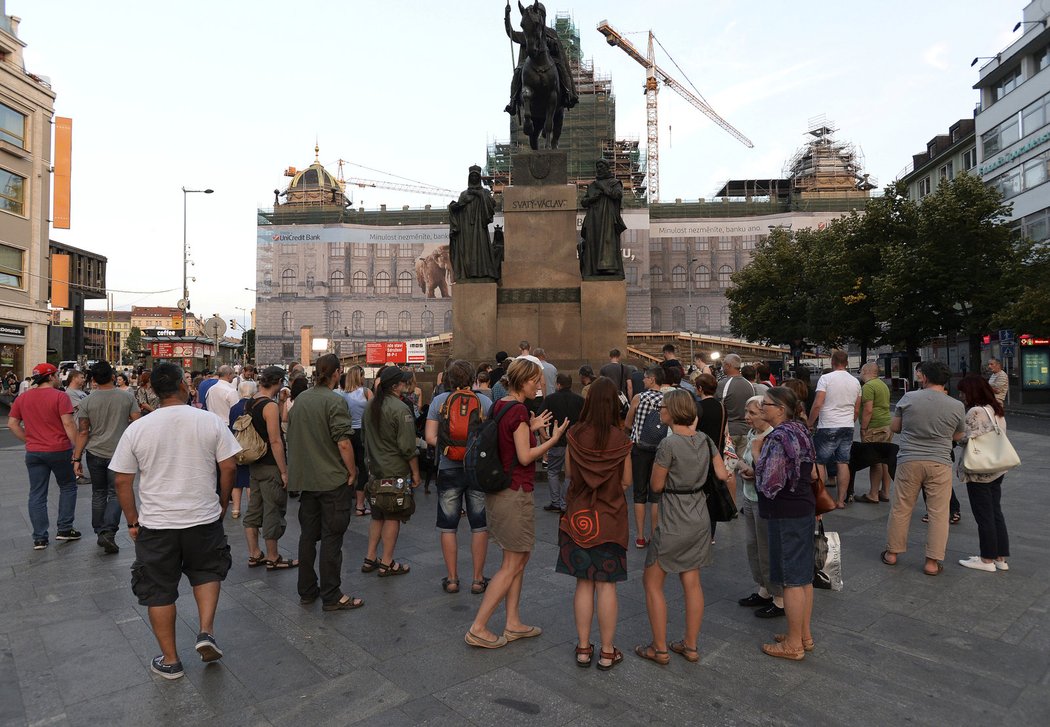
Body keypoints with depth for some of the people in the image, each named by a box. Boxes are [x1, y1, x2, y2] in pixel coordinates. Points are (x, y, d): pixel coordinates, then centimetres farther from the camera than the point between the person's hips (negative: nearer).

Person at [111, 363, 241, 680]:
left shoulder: (137, 429, -6)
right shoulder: (211, 422, -9)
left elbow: (122, 482, -3)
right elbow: (228, 467, -7)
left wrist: (133, 521, 9)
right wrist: (222, 504, 9)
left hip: (155, 524, 0)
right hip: (204, 519, 0)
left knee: (159, 590, 14)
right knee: (207, 571, 24)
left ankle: (169, 660, 24)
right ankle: (206, 631, 9)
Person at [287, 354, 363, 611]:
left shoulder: (300, 399, 8)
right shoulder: (335, 401, -16)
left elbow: (292, 436, 16)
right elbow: (343, 443, -21)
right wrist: (352, 472, -10)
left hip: (305, 478, 7)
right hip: (333, 479, -7)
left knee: (308, 534, 15)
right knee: (331, 537, 1)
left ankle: (306, 591, 25)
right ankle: (331, 597, 9)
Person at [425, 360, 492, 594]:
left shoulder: (439, 401, -4)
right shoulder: (484, 401, -4)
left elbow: (430, 437, -9)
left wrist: (446, 445, 8)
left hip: (449, 470, 0)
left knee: (448, 527, 13)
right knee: (480, 526, 11)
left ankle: (452, 578, 20)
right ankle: (478, 579, 17)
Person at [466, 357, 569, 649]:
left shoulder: (499, 405, 9)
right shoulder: (519, 410, -19)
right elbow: (525, 457, -19)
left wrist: (531, 428, 13)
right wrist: (553, 438, -12)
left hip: (499, 491, 9)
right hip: (515, 493, -9)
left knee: (518, 559, 18)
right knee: (512, 565, 3)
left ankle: (513, 624, 26)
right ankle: (477, 629, 9)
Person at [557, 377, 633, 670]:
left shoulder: (574, 434, -9)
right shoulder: (620, 439, -13)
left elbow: (568, 473, 2)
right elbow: (626, 481, -5)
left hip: (578, 517, 2)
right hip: (610, 519, -2)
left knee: (584, 583, 13)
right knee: (606, 585, 8)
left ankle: (583, 648, 22)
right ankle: (607, 652, 19)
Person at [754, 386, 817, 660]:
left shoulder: (778, 438, -21)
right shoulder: (800, 430, 9)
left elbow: (769, 484, -22)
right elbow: (813, 473, 17)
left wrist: (756, 454, -13)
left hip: (786, 516, -10)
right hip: (805, 509, 10)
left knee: (791, 580, 1)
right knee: (803, 576, 18)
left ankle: (793, 644, 13)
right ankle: (805, 635, 31)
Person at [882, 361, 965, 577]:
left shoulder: (909, 398, -6)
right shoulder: (957, 406, -2)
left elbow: (894, 427, 4)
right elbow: (957, 436, 12)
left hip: (909, 460, 0)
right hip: (940, 464, 0)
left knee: (901, 509, 11)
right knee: (938, 513, 9)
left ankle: (892, 553, 22)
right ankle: (932, 562, 12)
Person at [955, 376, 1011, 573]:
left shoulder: (975, 412, -19)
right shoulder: (997, 410, 10)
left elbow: (965, 439, -20)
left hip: (979, 473, -9)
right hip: (997, 470, 9)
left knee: (984, 517, 1)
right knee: (996, 514, 15)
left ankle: (987, 559, 11)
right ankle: (1001, 558, 22)